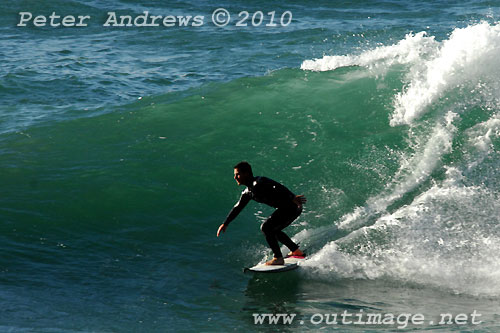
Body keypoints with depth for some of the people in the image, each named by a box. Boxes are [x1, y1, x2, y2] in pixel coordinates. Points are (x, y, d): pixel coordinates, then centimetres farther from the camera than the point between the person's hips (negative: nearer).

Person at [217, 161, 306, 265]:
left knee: (266, 227, -14)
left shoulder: (259, 183, -17)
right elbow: (237, 208, 24)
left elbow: (277, 187, -29)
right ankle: (296, 250, 36)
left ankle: (278, 258, -10)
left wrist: (292, 198, -38)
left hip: (293, 207, -10)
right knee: (273, 230, 24)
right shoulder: (248, 192, 13)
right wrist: (225, 223, 28)